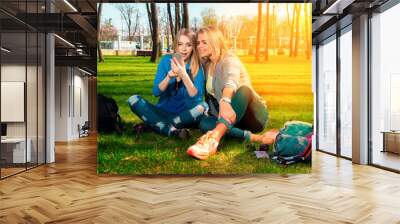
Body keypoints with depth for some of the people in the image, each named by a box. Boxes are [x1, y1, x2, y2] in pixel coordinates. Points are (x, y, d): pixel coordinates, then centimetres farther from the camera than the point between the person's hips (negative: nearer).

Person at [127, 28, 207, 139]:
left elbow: (197, 97, -20)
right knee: (133, 100, -19)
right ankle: (172, 130, -34)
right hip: (162, 112, 2)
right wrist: (169, 76, -26)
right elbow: (156, 92, -8)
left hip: (184, 115, -2)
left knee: (202, 106, -31)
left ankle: (156, 124, -24)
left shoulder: (197, 67, -7)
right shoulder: (166, 60, -2)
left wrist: (183, 75, -32)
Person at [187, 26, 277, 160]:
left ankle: (213, 138, -58)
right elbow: (208, 95, 11)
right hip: (235, 118, 6)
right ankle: (255, 138, -34)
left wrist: (225, 101, -58)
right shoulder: (207, 65, 10)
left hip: (254, 115, -6)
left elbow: (231, 82, -39)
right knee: (204, 122, -23)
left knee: (243, 89, -38)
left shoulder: (230, 60, -14)